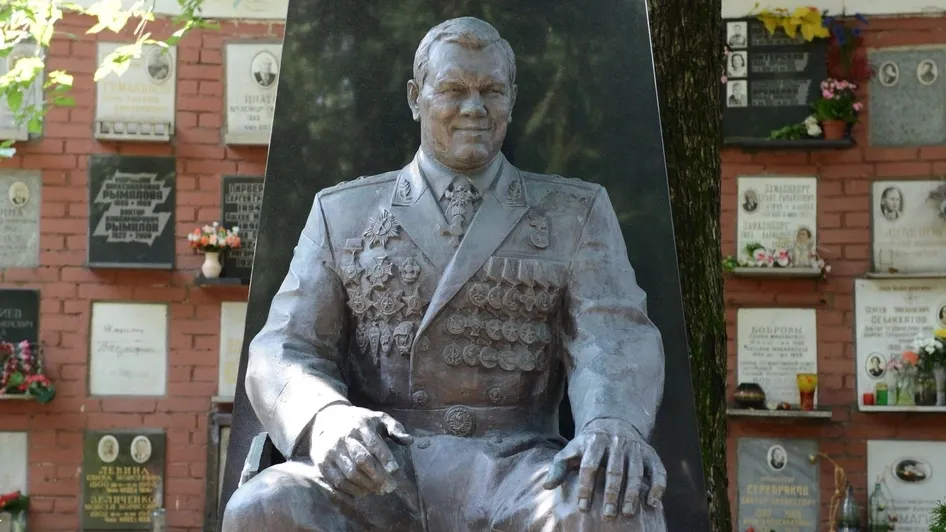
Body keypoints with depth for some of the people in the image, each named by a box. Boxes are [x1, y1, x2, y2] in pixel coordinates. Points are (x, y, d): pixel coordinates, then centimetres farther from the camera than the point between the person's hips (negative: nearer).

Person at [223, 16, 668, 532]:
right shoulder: (342, 212, 15)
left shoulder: (576, 213, 13)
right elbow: (284, 353, 7)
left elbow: (612, 337, -1)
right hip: (376, 472, 1)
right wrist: (326, 418, -19)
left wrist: (612, 425, -26)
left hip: (513, 471, 0)